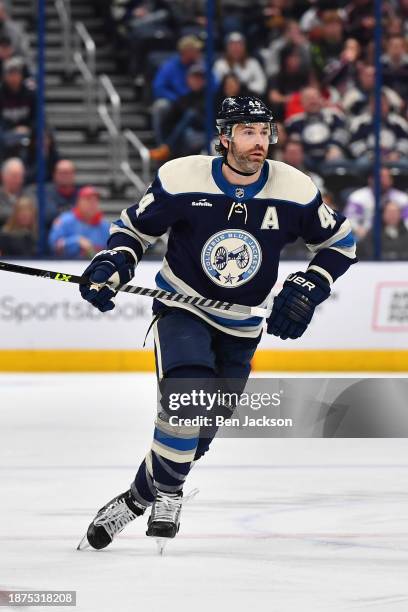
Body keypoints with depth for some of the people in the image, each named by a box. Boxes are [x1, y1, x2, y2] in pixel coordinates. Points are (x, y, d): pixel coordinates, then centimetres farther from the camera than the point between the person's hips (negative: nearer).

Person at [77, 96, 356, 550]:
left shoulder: (294, 191, -13)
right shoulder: (181, 179, -17)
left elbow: (339, 242, 2)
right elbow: (134, 227, -2)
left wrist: (308, 288, -11)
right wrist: (111, 266, -19)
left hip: (241, 327, 3)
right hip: (181, 309, -3)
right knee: (188, 391, -28)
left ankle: (143, 494, 29)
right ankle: (166, 493, -9)